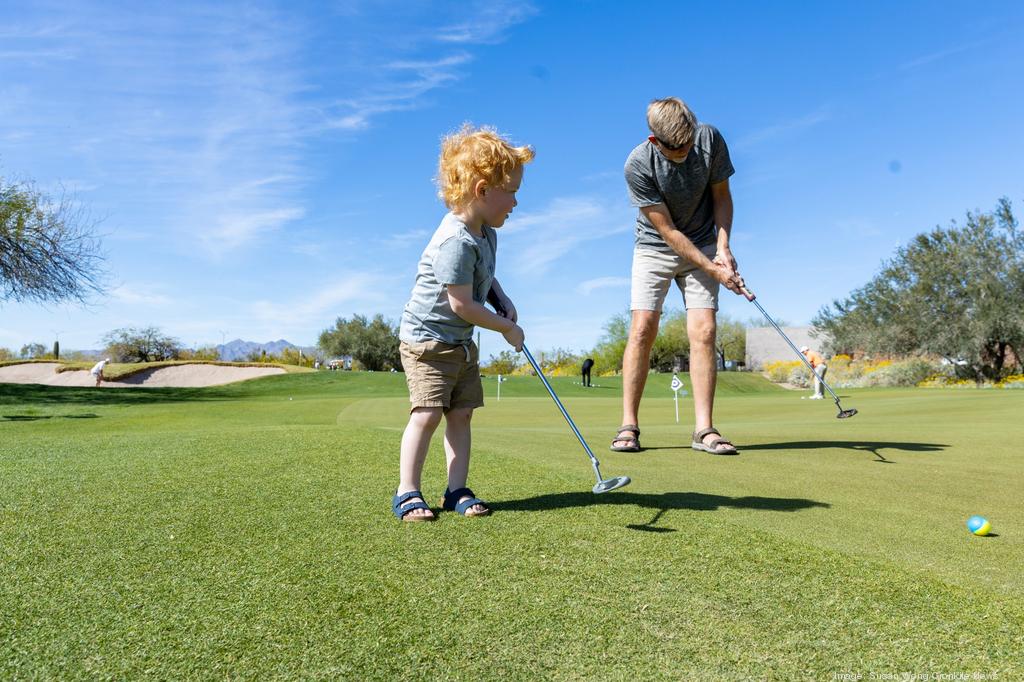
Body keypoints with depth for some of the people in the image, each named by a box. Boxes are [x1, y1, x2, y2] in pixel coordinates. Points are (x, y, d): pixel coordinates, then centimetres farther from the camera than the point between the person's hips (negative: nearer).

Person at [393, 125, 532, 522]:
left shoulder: (485, 231, 5)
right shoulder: (456, 242, -26)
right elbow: (461, 304, -24)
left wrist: (504, 300, 5)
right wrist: (507, 328, -13)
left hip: (461, 341, 9)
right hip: (426, 337, -9)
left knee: (461, 413, 5)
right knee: (427, 413, -12)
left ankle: (457, 492, 11)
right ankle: (407, 493, 0)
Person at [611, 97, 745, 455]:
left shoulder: (710, 138, -13)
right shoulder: (637, 165, -22)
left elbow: (721, 196, 0)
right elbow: (668, 231, -19)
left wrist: (722, 247, -14)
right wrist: (713, 269, -22)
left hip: (703, 247, 2)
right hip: (655, 248, -2)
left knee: (704, 333, -10)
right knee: (642, 329, -12)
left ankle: (703, 429, -7)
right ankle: (629, 426, -5)